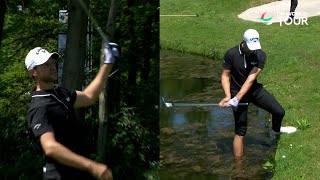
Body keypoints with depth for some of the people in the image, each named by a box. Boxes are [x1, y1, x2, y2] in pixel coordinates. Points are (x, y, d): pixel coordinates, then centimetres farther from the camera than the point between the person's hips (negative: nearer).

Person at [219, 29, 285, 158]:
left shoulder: (261, 55, -15)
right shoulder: (231, 54, -18)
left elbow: (251, 79, -23)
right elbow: (225, 75, -11)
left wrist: (237, 98, -32)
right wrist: (228, 96, -27)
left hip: (255, 89, 3)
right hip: (237, 92, -3)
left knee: (279, 112, -1)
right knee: (240, 131, -4)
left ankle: (276, 131, 35)